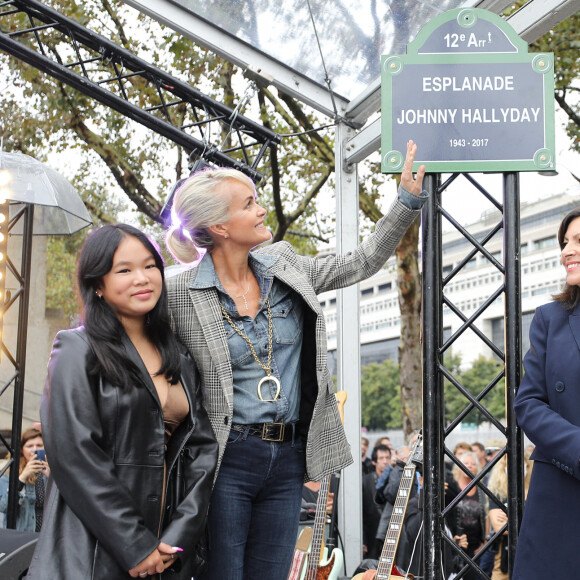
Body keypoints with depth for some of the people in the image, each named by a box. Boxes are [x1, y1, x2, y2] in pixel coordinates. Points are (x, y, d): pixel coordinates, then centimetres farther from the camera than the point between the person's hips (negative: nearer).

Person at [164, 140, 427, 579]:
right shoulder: (178, 293, -8)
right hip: (225, 460, -5)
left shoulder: (284, 266, 7)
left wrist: (408, 199, 11)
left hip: (288, 460, 5)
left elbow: (362, 263, 14)